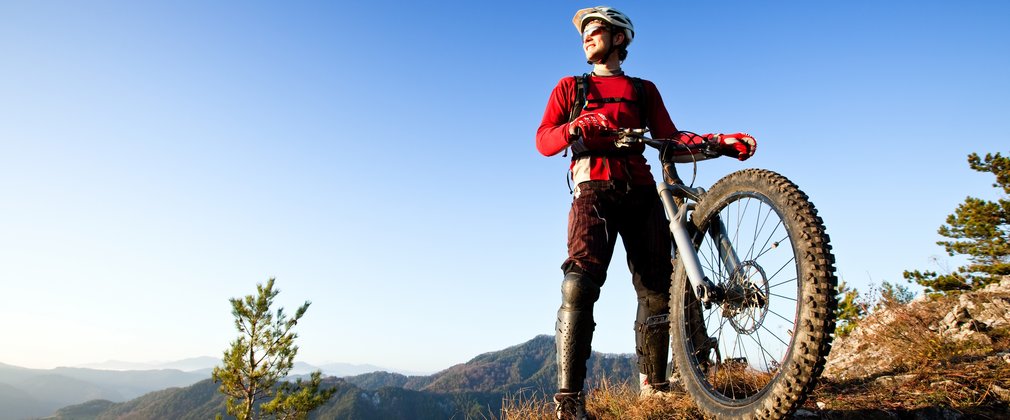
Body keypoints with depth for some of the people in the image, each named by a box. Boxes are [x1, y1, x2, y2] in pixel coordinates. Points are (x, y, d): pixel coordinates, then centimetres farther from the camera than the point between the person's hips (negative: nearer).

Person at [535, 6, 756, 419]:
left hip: (640, 193, 3)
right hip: (593, 191, -2)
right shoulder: (570, 87, 21)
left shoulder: (644, 90, 25)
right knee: (578, 285, -22)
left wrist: (721, 143, -1)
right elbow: (543, 140, 8)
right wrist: (574, 129, -14)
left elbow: (671, 142, 15)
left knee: (658, 289, -3)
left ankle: (654, 385, 12)